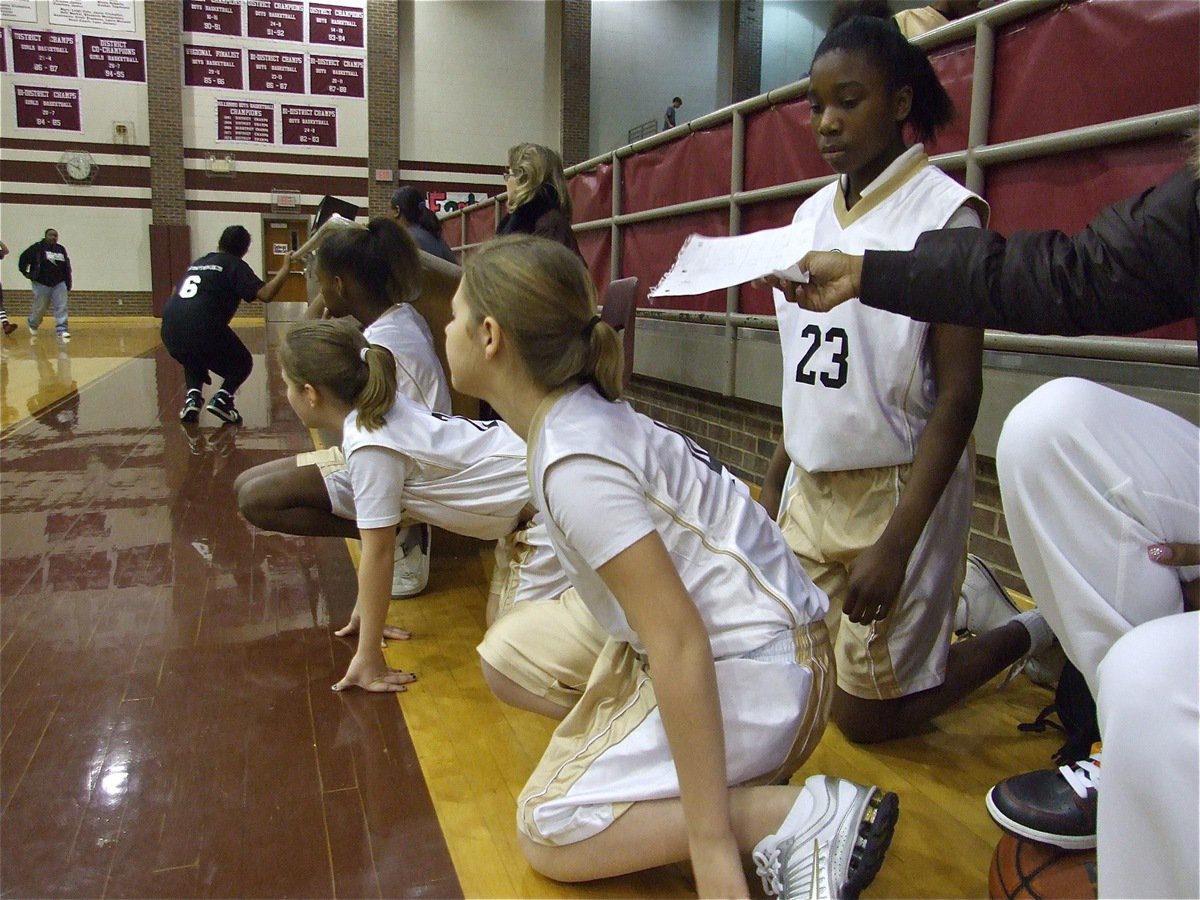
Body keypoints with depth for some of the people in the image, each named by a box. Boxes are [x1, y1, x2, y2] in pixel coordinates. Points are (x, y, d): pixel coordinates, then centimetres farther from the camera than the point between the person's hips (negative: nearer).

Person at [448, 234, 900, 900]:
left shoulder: (573, 461, -24)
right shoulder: (582, 413, 4)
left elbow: (678, 640, -27)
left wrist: (710, 846, -23)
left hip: (756, 669, -9)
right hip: (719, 640, 9)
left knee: (547, 834, -7)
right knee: (510, 649, 14)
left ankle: (807, 816, -10)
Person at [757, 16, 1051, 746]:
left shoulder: (944, 213, -12)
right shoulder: (813, 213, 7)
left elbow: (959, 393, -16)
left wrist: (895, 545, -20)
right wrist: (771, 488, 12)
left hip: (900, 488, -6)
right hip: (811, 487, 7)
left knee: (865, 715, 1)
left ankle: (1034, 630, 23)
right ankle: (956, 606, 30)